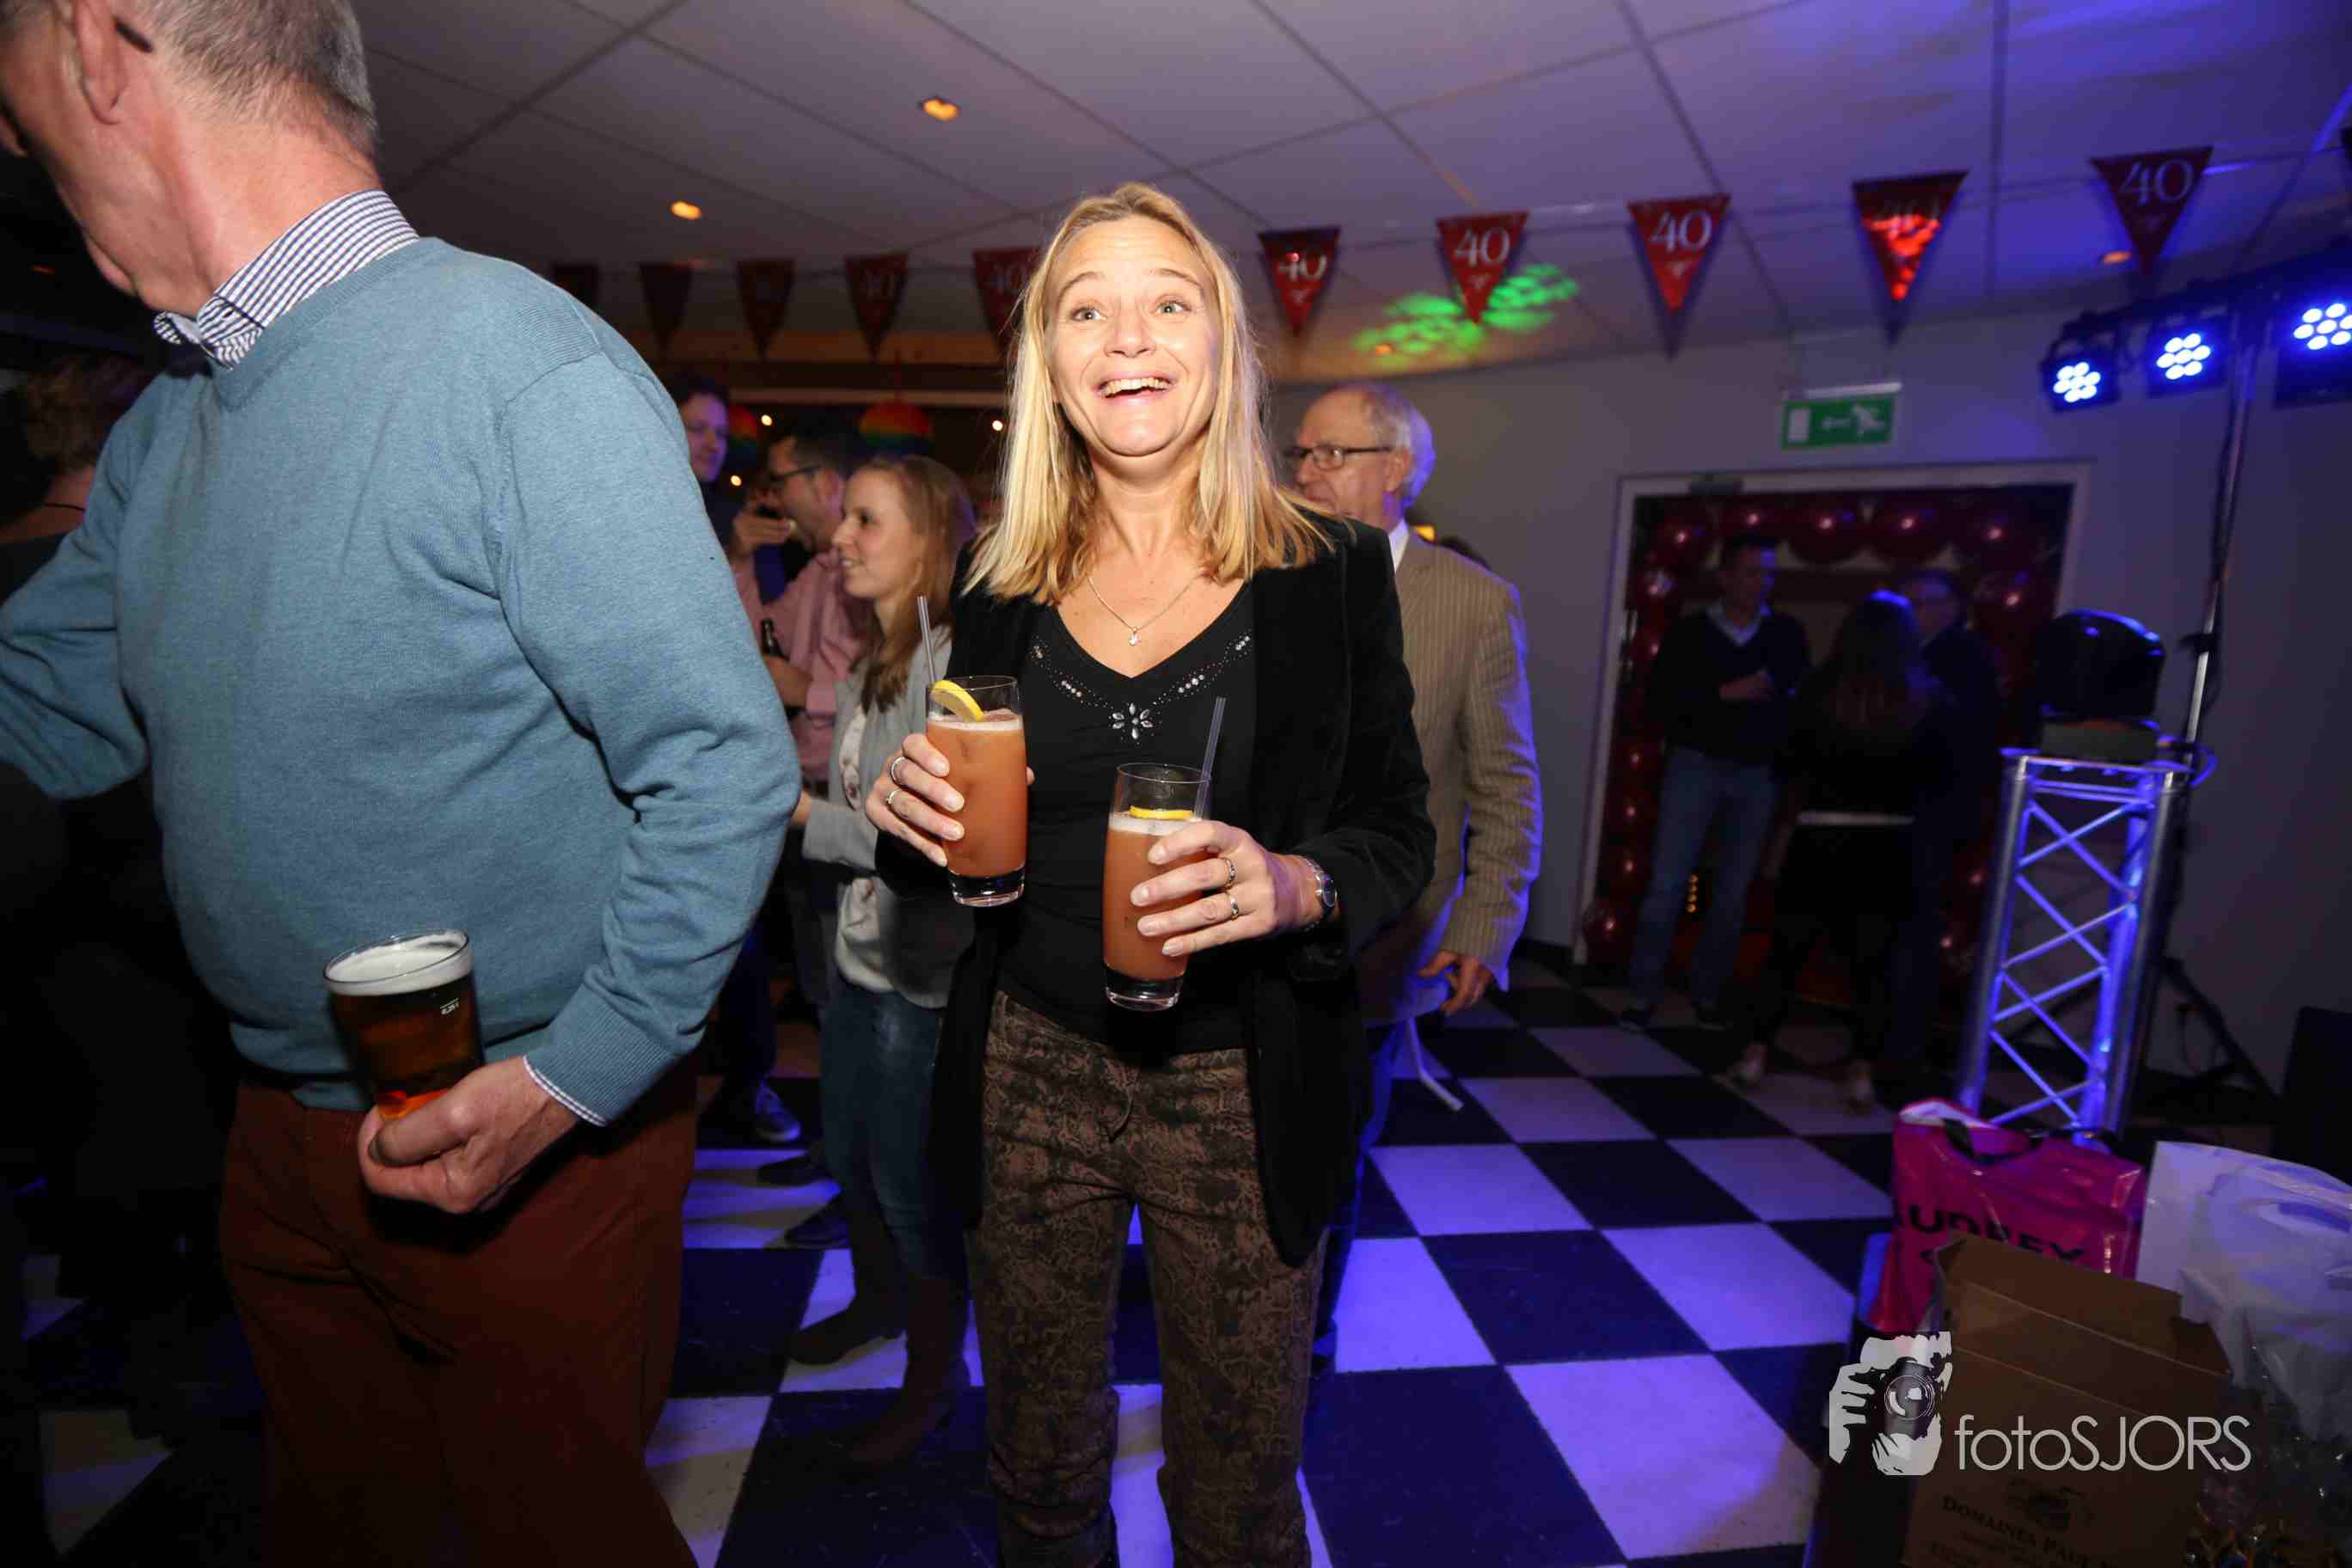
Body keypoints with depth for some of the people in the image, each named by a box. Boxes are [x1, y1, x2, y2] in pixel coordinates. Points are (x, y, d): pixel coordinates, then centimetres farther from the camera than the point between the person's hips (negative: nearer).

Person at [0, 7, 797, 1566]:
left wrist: (565, 1086, -24)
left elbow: (727, 768, -24)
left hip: (534, 1141, -7)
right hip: (287, 1138, 7)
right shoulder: (169, 427, 5)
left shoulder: (521, 366, -21)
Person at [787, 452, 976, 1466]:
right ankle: (876, 1299, 53)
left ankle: (932, 1377, 33)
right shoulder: (868, 666, 7)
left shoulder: (954, 667, -20)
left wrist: (801, 810, -18)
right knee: (849, 1157, 26)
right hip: (859, 954, 9)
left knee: (911, 1187, 8)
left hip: (924, 973, -9)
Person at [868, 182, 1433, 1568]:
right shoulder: (1001, 582, 2)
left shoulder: (1334, 570, -5)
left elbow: (1400, 835, -3)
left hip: (1240, 1087, -2)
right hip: (1028, 1072, 3)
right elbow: (964, 843, 11)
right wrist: (912, 811, -11)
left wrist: (1295, 883, -24)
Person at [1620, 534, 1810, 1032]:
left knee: (1734, 893, 8)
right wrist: (1724, 693, -16)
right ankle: (1644, 994, 3)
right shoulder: (1688, 632, 1)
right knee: (1666, 884, -5)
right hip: (1696, 766, -2)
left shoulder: (1788, 635, 7)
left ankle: (1707, 994, 20)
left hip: (1758, 776, 2)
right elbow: (1660, 701, -7)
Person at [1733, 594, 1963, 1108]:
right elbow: (1946, 777, 3)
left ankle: (1755, 1056, 11)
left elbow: (1797, 768, -2)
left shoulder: (1821, 691, -5)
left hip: (1821, 838, -1)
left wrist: (1789, 825, 12)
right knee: (1873, 963, 8)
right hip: (1888, 845, 1)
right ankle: (1862, 1074, 10)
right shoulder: (1929, 701, -1)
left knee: (1786, 952, 8)